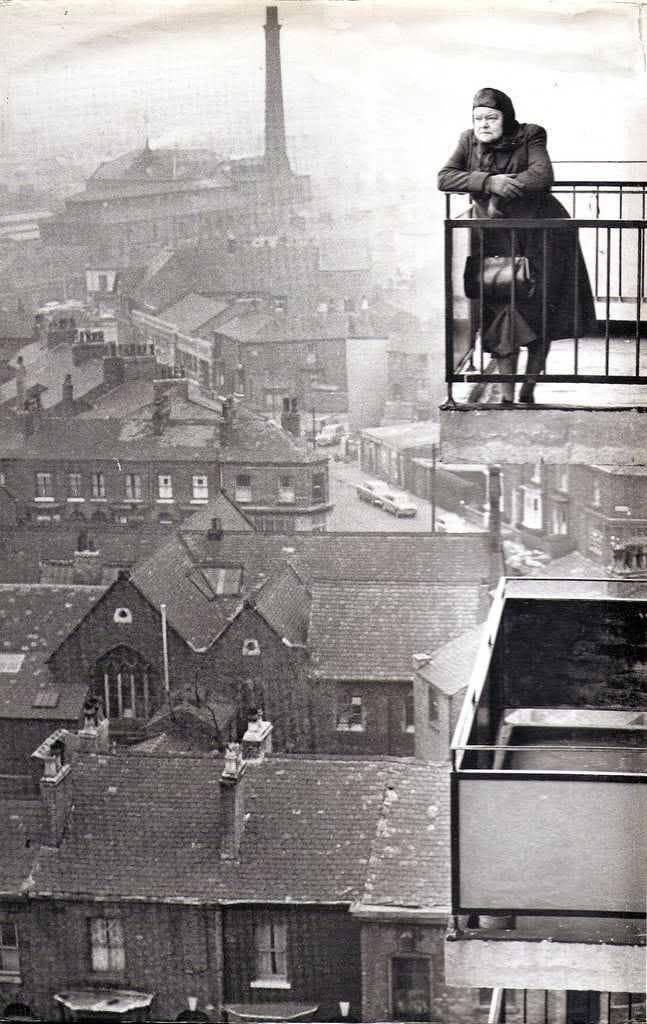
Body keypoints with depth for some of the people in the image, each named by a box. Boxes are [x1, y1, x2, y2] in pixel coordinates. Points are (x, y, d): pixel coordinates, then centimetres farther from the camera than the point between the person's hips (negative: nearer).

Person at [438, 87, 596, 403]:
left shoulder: (529, 138, -7)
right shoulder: (469, 141, 2)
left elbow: (543, 175, -22)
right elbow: (444, 178, -11)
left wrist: (504, 185, -20)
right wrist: (489, 182, -22)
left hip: (540, 233, -2)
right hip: (497, 237, 2)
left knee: (541, 311, 0)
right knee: (503, 310, -6)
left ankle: (528, 390, 13)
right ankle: (507, 395, -2)